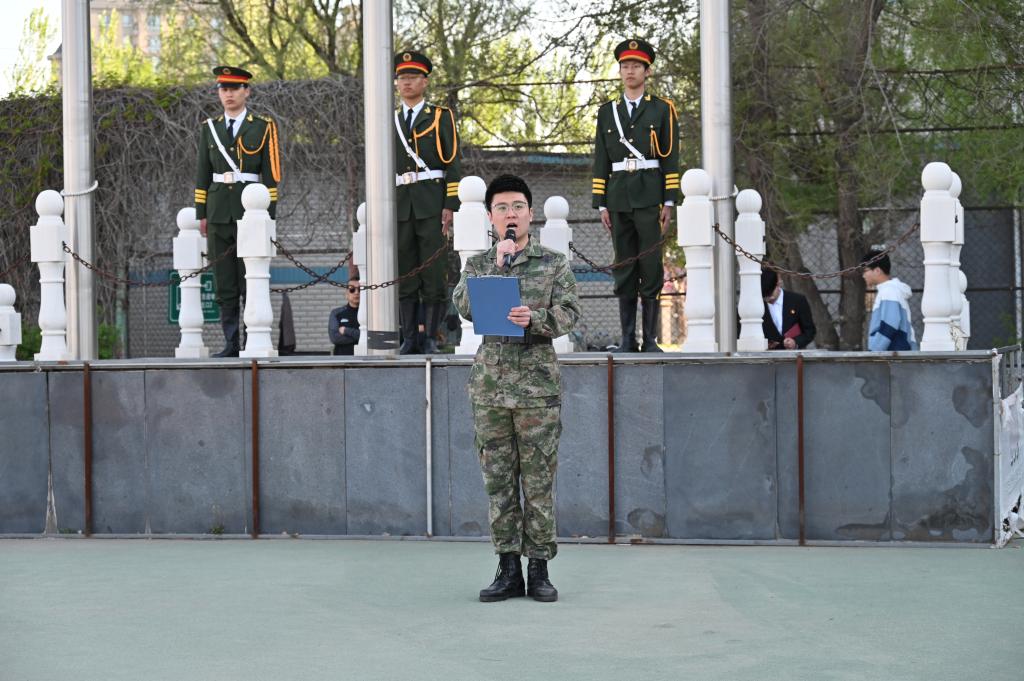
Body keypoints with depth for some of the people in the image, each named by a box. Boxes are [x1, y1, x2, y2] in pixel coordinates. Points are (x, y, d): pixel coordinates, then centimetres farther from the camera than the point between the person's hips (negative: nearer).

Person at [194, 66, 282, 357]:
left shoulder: (264, 127, 2)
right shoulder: (209, 127, 12)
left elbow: (271, 174, -1)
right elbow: (203, 173, 13)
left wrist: (269, 214, -7)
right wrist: (201, 213, 8)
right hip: (219, 212, 3)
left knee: (251, 281, -4)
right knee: (225, 284, 4)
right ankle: (231, 343, 9)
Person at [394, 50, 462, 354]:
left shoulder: (441, 117, 6)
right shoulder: (390, 121, 16)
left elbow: (453, 164, 0)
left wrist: (450, 206, -9)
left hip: (432, 205, -3)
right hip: (400, 205, 3)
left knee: (434, 274, -5)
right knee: (404, 276, 3)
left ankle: (431, 339, 0)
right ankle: (409, 338, 7)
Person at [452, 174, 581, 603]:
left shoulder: (554, 263, 8)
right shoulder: (477, 265, 12)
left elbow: (569, 313, -3)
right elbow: (464, 307, -5)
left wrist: (533, 319, -21)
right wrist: (498, 263, -11)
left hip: (538, 383, -2)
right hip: (489, 383, 2)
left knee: (539, 479, -1)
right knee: (498, 479, 3)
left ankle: (539, 568, 5)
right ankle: (508, 569, 9)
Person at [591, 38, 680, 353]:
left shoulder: (662, 109, 6)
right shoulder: (607, 112, 13)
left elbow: (670, 158, 2)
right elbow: (601, 160, 12)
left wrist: (669, 201, -5)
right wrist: (601, 204, 5)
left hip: (649, 197, -3)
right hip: (618, 197, 3)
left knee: (651, 268, -4)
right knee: (623, 270, 3)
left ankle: (650, 339, 0)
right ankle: (628, 338, 7)